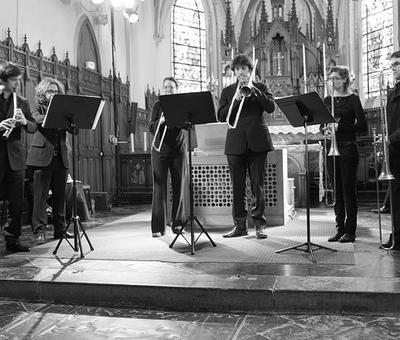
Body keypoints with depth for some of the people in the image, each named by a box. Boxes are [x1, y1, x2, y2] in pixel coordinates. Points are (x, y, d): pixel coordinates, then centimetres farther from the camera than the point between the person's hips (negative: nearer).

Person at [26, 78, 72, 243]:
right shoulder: (38, 108, 8)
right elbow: (38, 119, -15)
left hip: (60, 158, 4)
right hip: (43, 156, -4)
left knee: (60, 195, 6)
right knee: (40, 195, -5)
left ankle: (60, 229, 13)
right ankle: (39, 231, -1)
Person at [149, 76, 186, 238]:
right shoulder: (158, 105, 9)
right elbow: (151, 128, 0)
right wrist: (160, 121, -19)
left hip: (178, 150, 1)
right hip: (160, 150, -1)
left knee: (179, 187, 1)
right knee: (159, 187, -6)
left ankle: (177, 223, 13)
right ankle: (158, 227, -4)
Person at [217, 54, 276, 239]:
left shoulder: (260, 87, 11)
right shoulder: (227, 91, 13)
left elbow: (271, 107, -6)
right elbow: (221, 117, 2)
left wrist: (253, 89, -11)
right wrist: (235, 99, -10)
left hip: (257, 142, -1)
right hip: (235, 143, 1)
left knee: (258, 185, 0)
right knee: (237, 187, 3)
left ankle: (259, 225, 8)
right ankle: (239, 225, 12)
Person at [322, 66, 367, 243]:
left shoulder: (353, 99, -1)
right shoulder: (328, 100, 13)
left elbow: (362, 126, -9)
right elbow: (322, 124, 14)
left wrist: (340, 126, -19)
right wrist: (326, 130, -8)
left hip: (348, 147, -5)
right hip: (332, 147, 5)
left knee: (348, 190, -2)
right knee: (337, 190, 8)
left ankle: (350, 231, 5)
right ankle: (339, 228, 16)